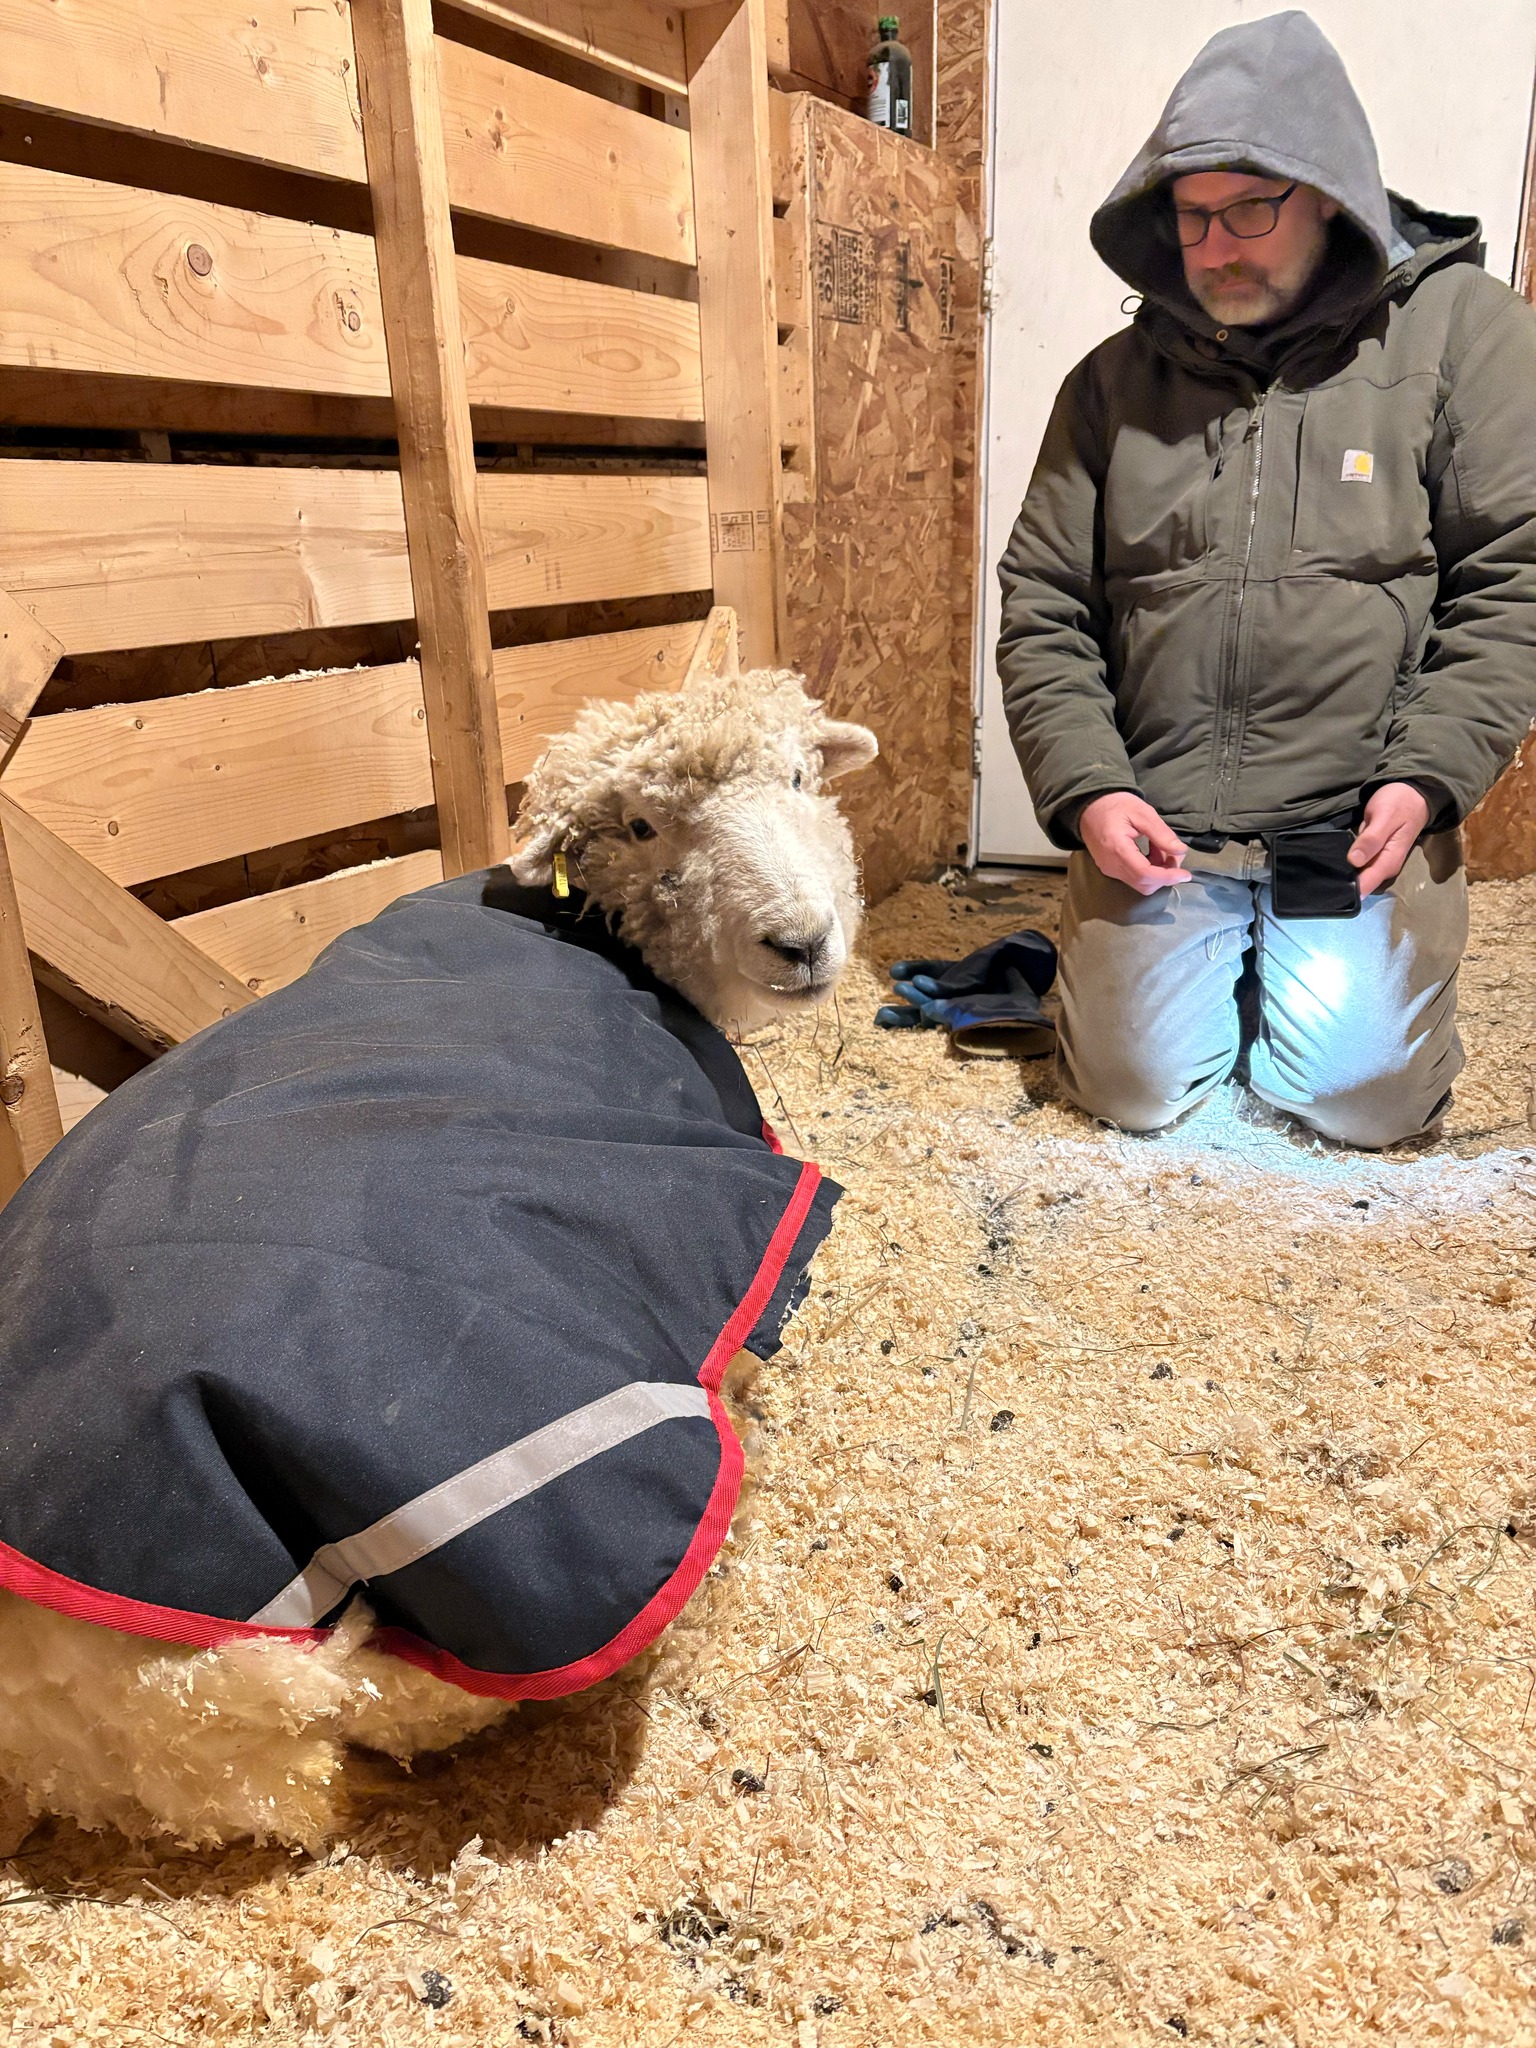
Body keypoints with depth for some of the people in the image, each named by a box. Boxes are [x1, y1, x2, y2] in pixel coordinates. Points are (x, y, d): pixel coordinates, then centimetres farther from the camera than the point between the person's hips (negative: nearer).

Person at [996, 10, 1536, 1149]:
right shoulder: (1116, 381, 8)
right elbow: (1044, 609, 7)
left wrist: (1426, 777, -12)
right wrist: (1086, 790, -7)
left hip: (1359, 827, -1)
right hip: (1155, 824, 2)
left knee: (1359, 1099, -9)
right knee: (1135, 1090, -5)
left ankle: (1300, 964, 24)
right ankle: (1220, 962, 27)